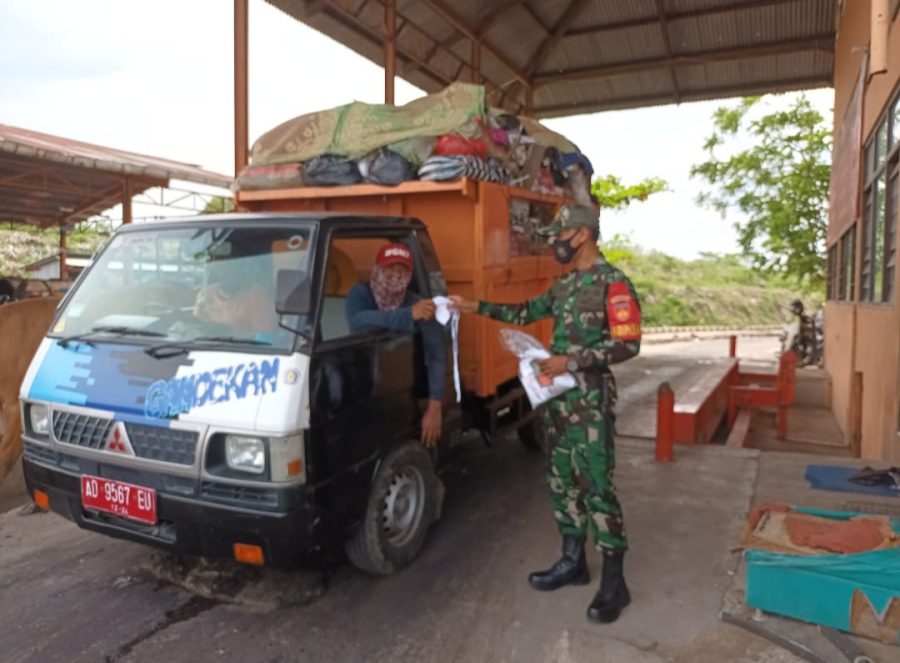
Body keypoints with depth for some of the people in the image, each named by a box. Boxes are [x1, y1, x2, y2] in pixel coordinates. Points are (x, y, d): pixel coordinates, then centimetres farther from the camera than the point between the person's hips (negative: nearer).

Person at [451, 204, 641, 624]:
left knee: (596, 486, -4)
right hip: (559, 397, 9)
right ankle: (572, 562, 28)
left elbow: (628, 344, -18)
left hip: (591, 400, -8)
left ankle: (614, 583, 7)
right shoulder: (566, 284, 14)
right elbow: (527, 312, 21)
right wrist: (477, 307, 16)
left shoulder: (613, 284, -12)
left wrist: (571, 361, -22)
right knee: (561, 481, 14)